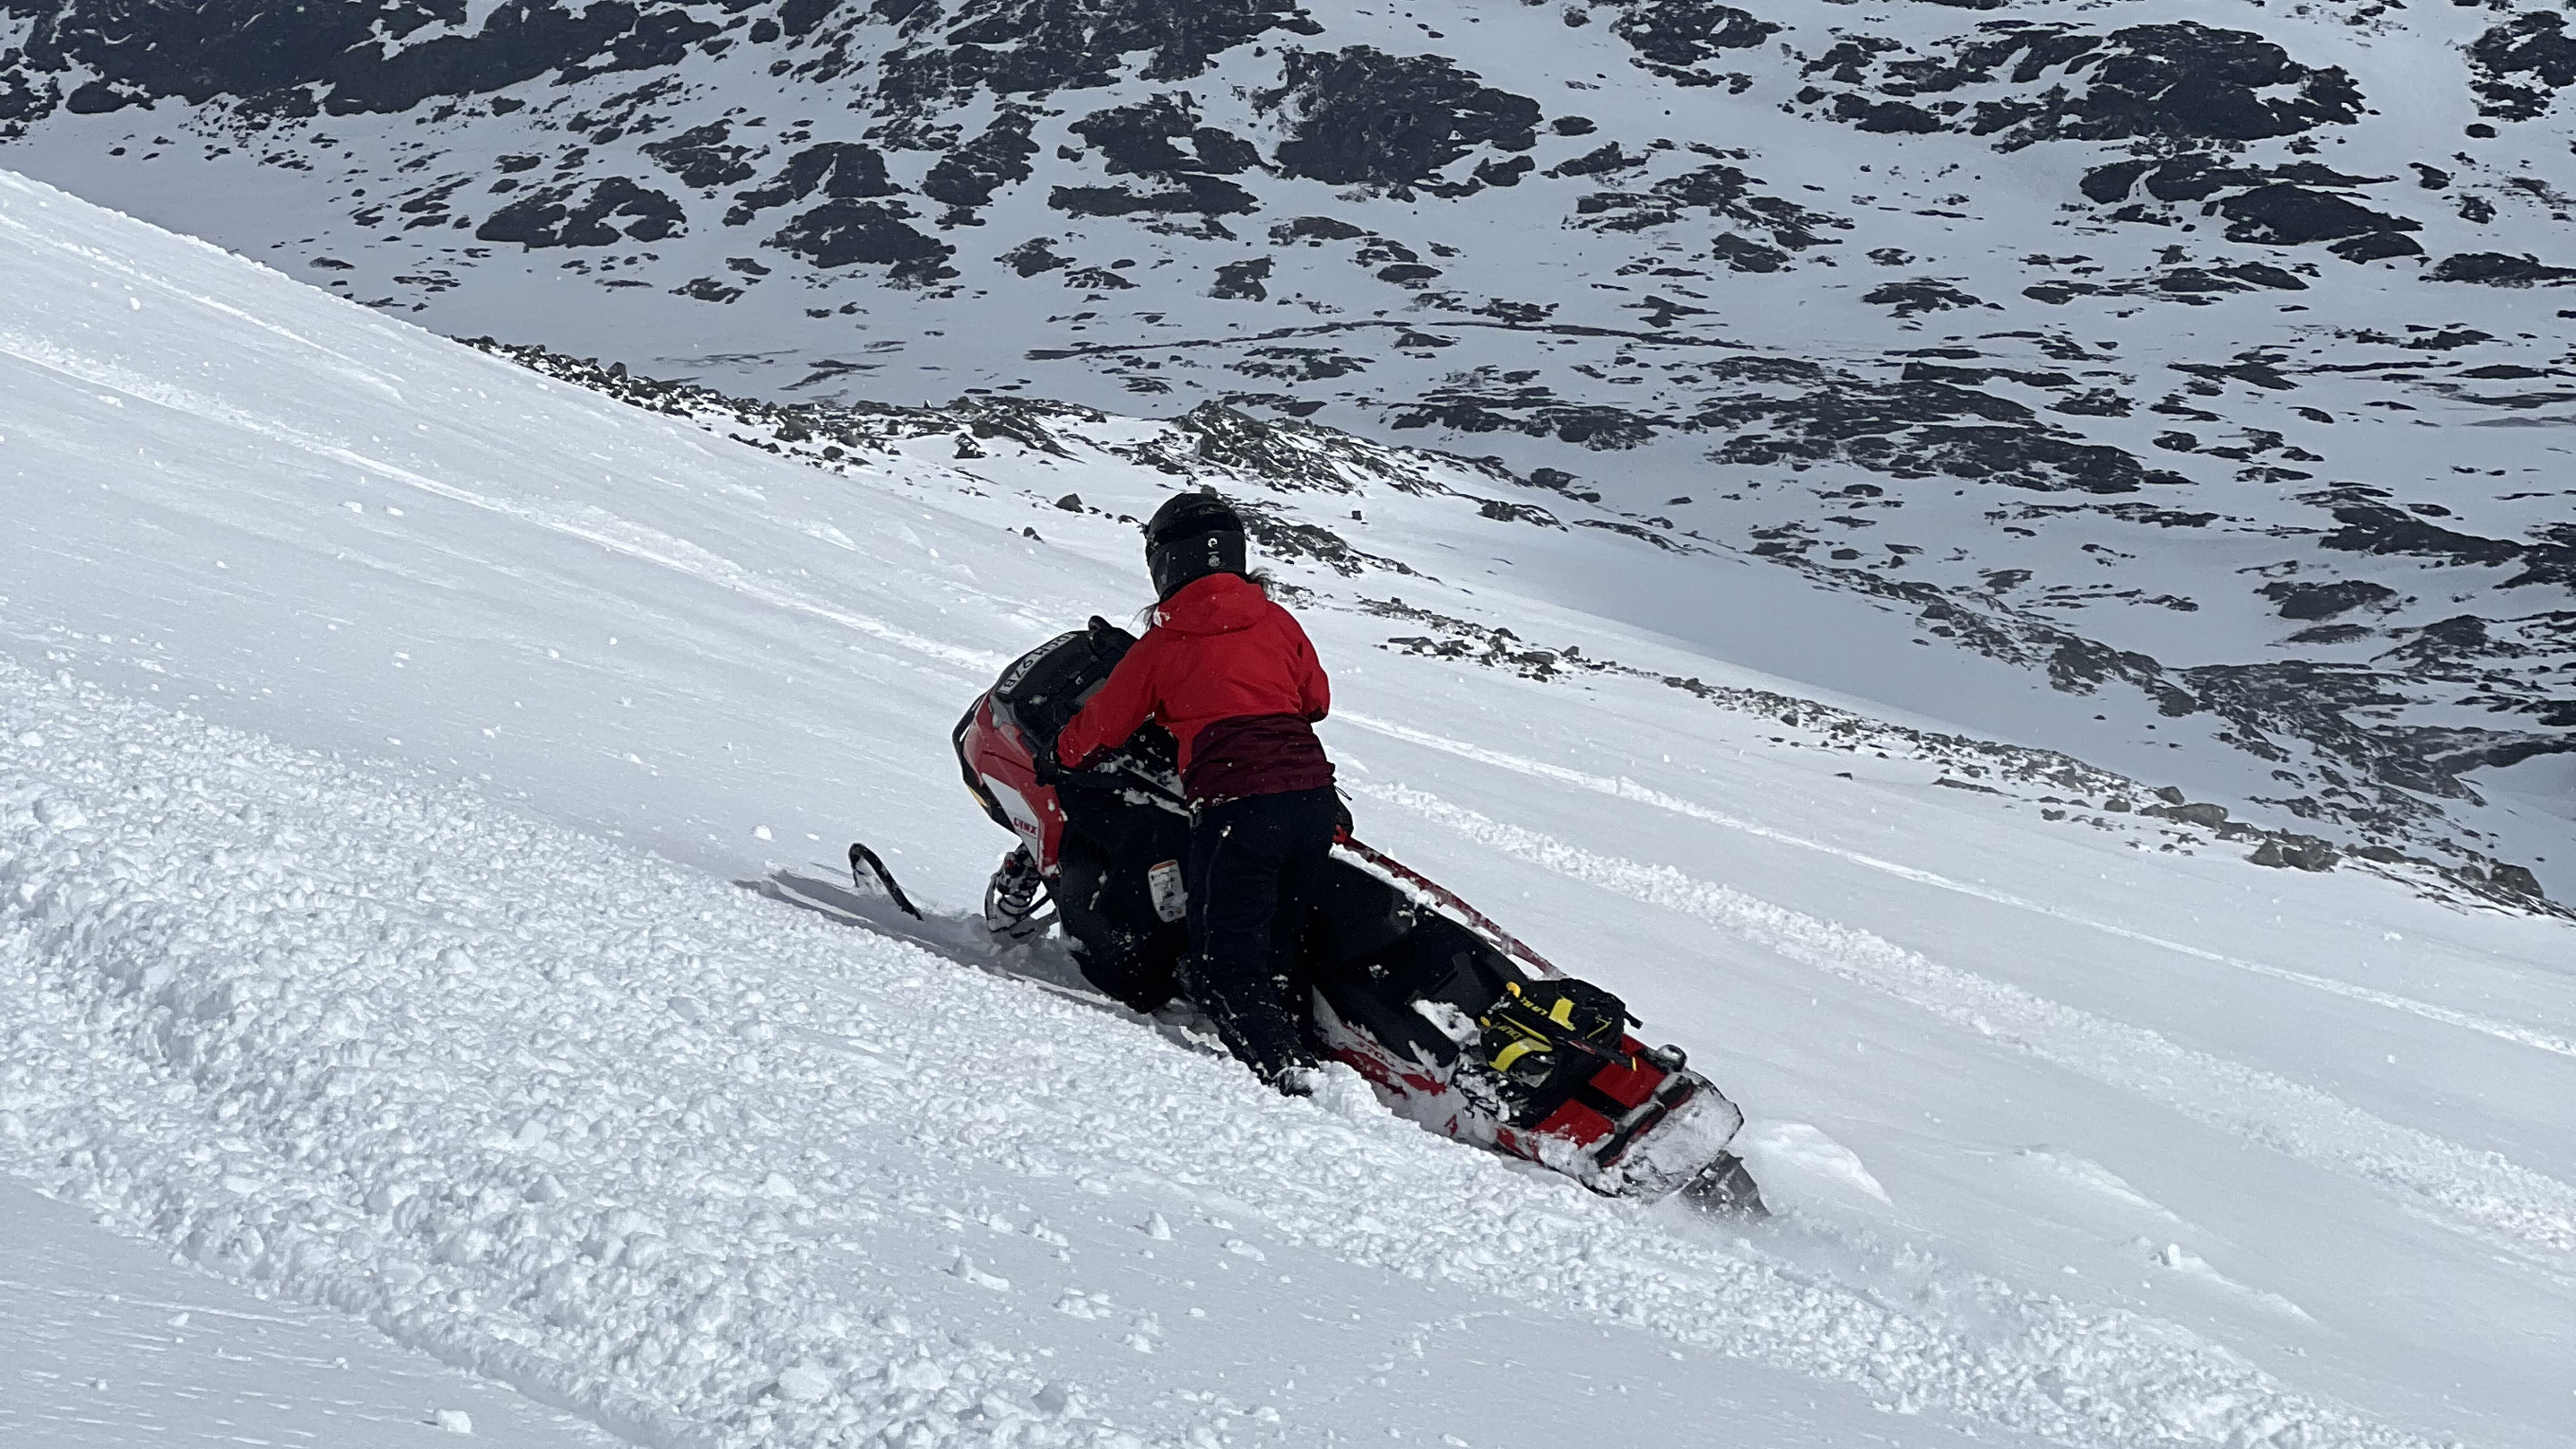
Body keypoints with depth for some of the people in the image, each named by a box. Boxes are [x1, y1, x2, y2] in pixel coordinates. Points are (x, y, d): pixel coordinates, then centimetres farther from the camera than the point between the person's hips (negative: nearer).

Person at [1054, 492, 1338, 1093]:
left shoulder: (1162, 647, 3)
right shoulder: (1277, 621, 12)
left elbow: (1100, 726, 14)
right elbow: (1317, 699, 24)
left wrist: (1061, 753, 35)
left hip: (1237, 804, -5)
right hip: (1315, 795, 5)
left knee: (1225, 969, -1)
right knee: (1275, 946, 21)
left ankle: (1283, 1069, -21)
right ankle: (1302, 1046, 15)